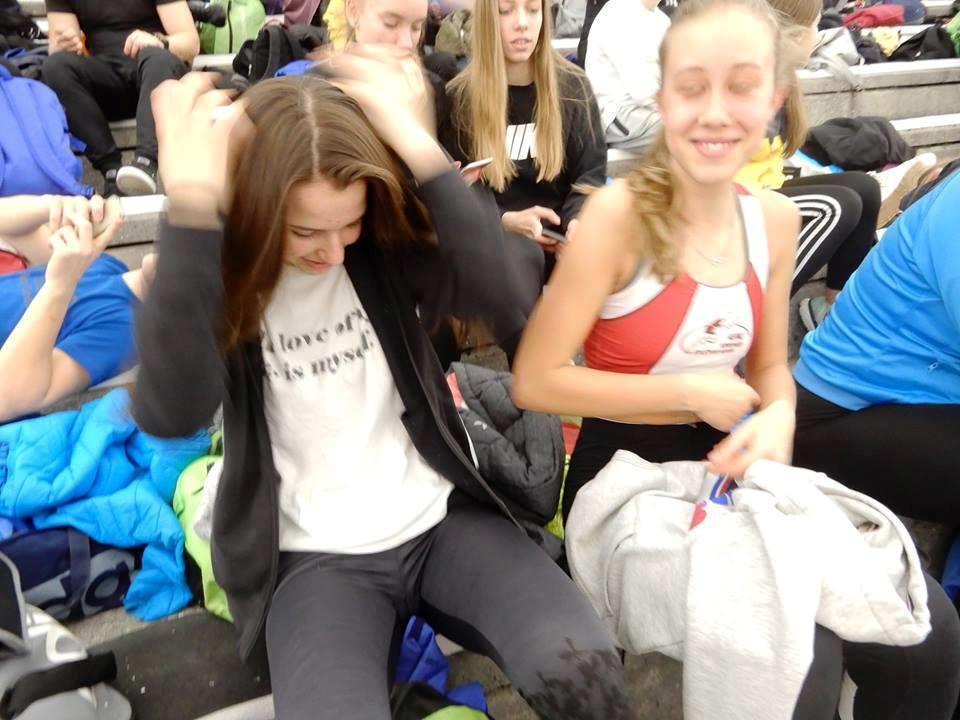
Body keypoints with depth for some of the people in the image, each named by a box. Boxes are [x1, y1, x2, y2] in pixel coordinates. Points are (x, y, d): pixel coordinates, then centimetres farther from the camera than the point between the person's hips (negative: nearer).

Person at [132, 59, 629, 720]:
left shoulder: (387, 249, -2)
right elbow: (169, 414, -26)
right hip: (314, 557, -1)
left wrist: (419, 147, -26)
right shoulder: (219, 282, -6)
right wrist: (192, 208, -32)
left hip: (444, 521, 2)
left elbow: (506, 293, -20)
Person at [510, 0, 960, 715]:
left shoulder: (776, 220, 0)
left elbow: (769, 366, 12)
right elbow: (535, 380, -18)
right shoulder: (619, 213, -18)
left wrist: (778, 419, -12)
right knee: (797, 661, -21)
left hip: (727, 469, 6)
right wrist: (691, 394, -16)